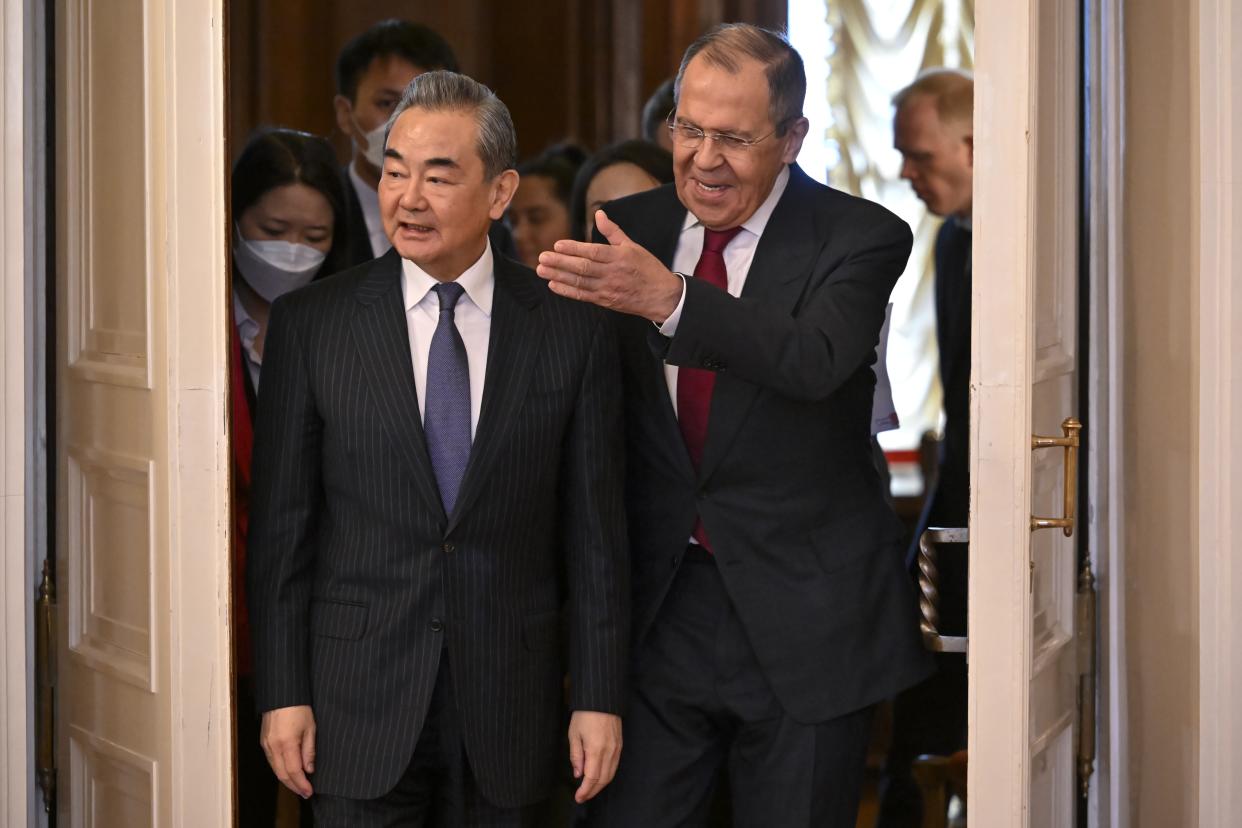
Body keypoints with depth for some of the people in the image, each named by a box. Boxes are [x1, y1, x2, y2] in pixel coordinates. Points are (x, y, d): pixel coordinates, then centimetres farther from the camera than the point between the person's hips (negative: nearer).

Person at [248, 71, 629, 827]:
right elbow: (282, 525, 1)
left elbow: (595, 529, 2)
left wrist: (600, 697, -1)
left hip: (508, 702, 1)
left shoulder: (573, 329, 0)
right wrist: (282, 694, -3)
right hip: (359, 700, 0)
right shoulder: (310, 324, 0)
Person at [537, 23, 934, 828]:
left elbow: (815, 360, -29)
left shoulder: (860, 238, -8)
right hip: (659, 610, 3)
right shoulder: (629, 231, 5)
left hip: (804, 620, -3)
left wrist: (669, 298, -40)